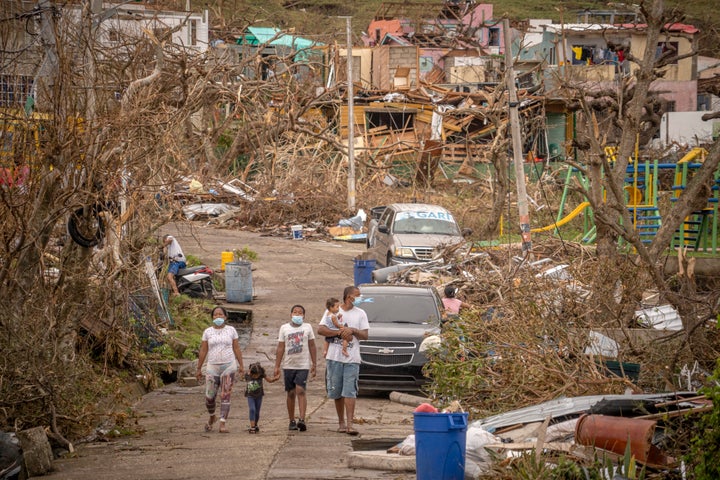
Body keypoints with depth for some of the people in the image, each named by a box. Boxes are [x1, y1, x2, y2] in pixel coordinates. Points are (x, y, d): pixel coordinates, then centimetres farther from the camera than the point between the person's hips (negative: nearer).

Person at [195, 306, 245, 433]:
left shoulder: (231, 330, 5)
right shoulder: (208, 332, 6)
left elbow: (236, 349, 8)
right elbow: (203, 351, 7)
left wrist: (241, 365, 3)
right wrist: (199, 368, 5)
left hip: (228, 366, -1)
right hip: (212, 367, 1)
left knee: (225, 396, -5)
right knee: (209, 397, -1)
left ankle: (222, 424, -4)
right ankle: (212, 417, 28)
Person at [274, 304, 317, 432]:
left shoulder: (307, 327, 6)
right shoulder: (284, 328, 7)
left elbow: (312, 347, 10)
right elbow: (280, 348, 7)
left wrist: (314, 364, 6)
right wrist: (277, 366, 3)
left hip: (303, 365, -2)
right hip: (288, 365, 2)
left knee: (300, 391, -15)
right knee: (291, 393, 6)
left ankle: (302, 419, -23)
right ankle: (292, 421, 12)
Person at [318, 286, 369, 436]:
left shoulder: (361, 314, 10)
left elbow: (365, 335, 4)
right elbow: (320, 329, -3)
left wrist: (352, 330, -13)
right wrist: (340, 333, -11)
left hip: (352, 359, -1)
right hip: (334, 357, 1)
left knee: (350, 392, -10)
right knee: (337, 392, 6)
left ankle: (349, 424, -16)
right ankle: (341, 422, 17)